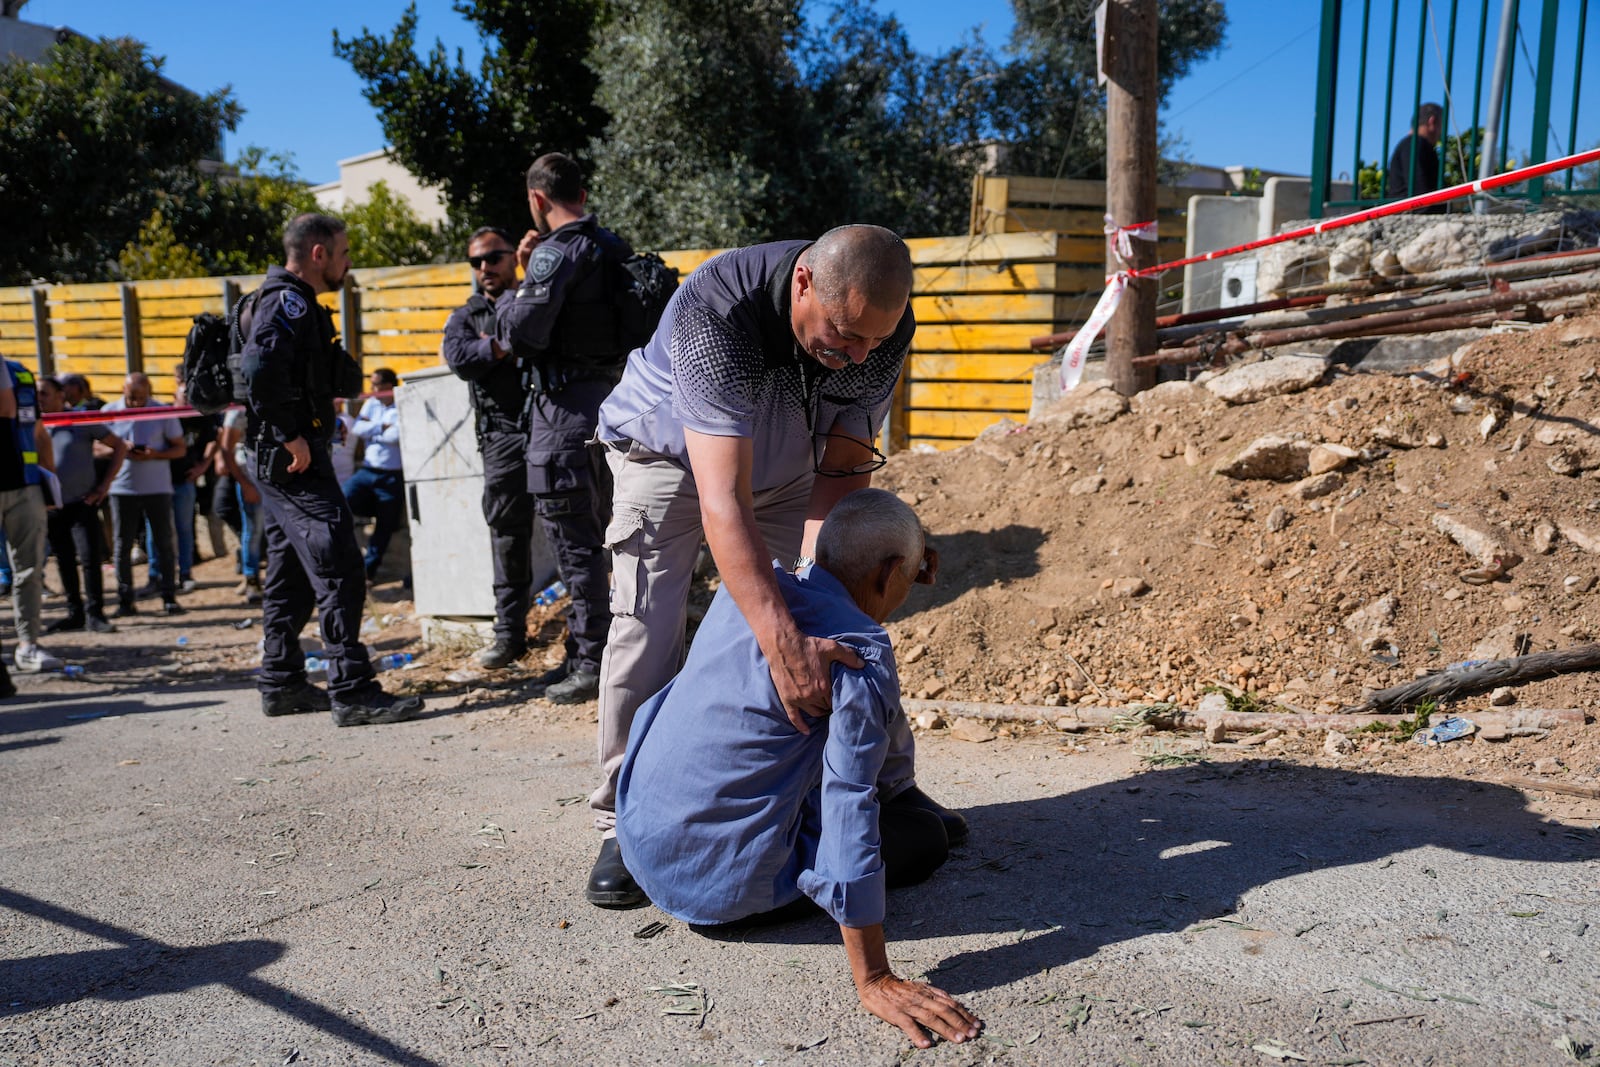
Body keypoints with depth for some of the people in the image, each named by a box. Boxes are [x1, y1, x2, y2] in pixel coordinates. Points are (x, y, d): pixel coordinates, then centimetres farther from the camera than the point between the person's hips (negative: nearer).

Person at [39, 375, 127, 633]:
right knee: (64, 563, 9)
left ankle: (94, 614, -4)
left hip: (82, 505, -4)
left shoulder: (83, 421, -2)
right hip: (52, 508, 4)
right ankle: (75, 613, 19)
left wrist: (104, 485, -4)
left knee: (90, 558, -11)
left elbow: (120, 447, 2)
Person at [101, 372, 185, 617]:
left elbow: (180, 448, 2)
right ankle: (125, 600, 11)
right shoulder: (109, 411, 4)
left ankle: (169, 597, 8)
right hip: (122, 487, 1)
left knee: (165, 543, 1)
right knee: (122, 545, 4)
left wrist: (156, 454, -16)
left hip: (157, 487, -1)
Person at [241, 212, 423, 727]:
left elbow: (342, 382, 23)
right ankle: (352, 692, -12)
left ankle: (282, 684, 23)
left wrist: (346, 368, 5)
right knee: (338, 568, -12)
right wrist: (291, 436, -23)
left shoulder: (296, 304, 21)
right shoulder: (289, 302, -11)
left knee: (290, 572, 15)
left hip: (283, 457, 11)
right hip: (293, 456, -11)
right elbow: (260, 367, -27)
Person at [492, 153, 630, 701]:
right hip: (609, 399, 9)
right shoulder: (614, 248, 14)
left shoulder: (557, 251, -13)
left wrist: (506, 303, 1)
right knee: (594, 534, 17)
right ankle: (584, 649, 29)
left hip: (567, 407, -9)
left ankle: (592, 662, 3)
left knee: (573, 538, -3)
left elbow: (524, 332, -20)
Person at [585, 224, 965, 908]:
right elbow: (721, 501, -48)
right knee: (646, 627, -15)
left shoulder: (883, 329, -26)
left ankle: (888, 787, 16)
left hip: (784, 462, 4)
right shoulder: (716, 311, -41)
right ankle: (624, 824, 0)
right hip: (671, 456, -4)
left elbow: (843, 471, -19)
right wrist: (784, 644, -56)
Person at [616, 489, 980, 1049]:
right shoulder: (861, 652, -22)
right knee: (926, 837, 10)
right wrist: (873, 982, -22)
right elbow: (849, 805, -25)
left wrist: (905, 566, 14)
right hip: (722, 885, -7)